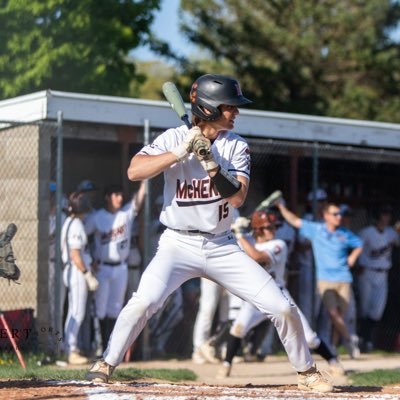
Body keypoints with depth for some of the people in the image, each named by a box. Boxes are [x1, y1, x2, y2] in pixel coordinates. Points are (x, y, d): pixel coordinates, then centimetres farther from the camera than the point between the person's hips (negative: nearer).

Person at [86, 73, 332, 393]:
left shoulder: (237, 147, 0)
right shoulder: (174, 139, -6)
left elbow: (237, 199, -11)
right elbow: (134, 171, -19)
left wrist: (212, 165, -25)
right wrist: (180, 153, -24)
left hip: (222, 247, 3)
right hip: (178, 244, -2)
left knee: (283, 308, -4)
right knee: (144, 301, -27)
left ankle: (307, 372, 17)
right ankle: (106, 365, -8)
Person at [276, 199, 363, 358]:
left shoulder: (345, 234, 5)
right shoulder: (315, 229, 1)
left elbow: (359, 245, 21)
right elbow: (294, 220, 2)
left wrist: (352, 258, 6)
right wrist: (280, 206, -5)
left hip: (344, 279, 2)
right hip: (325, 279, -2)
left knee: (340, 315, 2)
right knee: (333, 313, -17)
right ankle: (349, 340, -3)